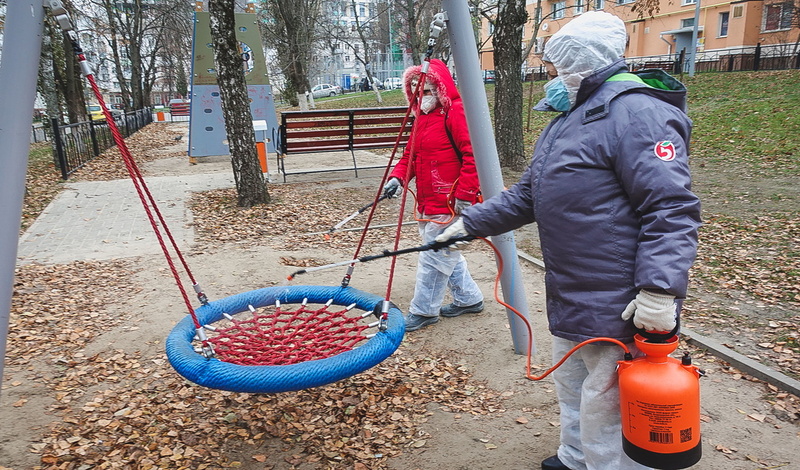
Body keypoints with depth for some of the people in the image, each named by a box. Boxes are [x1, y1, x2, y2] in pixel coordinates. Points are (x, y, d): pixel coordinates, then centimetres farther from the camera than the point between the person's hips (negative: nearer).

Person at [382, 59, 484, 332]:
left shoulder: (456, 112, -13)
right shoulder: (422, 116, 17)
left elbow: (473, 155, -20)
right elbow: (411, 154, 20)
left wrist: (465, 195, -21)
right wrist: (398, 177, 1)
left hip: (449, 203, -10)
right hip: (427, 202, 10)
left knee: (435, 256, -3)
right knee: (446, 253, 18)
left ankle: (423, 310, 10)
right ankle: (468, 299, 33)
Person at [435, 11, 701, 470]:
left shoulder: (637, 112, -17)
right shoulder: (570, 117, 15)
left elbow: (672, 210, -25)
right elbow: (527, 195, 19)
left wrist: (660, 291, -30)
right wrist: (471, 222, 16)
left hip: (620, 306, -10)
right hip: (571, 297, 11)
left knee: (604, 406, 1)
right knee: (571, 386, 24)